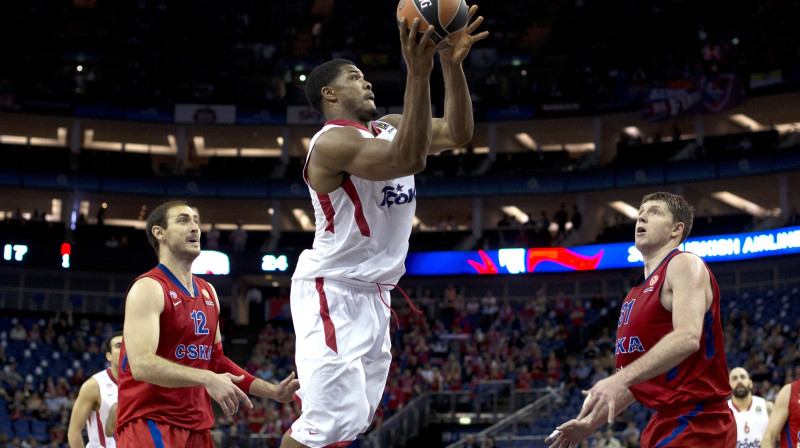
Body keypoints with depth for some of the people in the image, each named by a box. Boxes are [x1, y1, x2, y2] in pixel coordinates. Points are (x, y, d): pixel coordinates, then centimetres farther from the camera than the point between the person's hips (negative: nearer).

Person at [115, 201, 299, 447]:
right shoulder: (148, 288, -10)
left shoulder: (208, 292, 16)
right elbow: (141, 365, -22)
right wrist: (206, 378, -31)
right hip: (150, 423, -8)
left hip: (197, 427, 8)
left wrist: (271, 391, 16)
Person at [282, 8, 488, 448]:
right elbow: (408, 159, -33)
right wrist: (418, 73, -38)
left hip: (373, 294, 9)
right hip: (332, 291, -9)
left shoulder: (388, 128, 11)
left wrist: (453, 64, -9)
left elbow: (457, 133, 4)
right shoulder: (333, 142, -18)